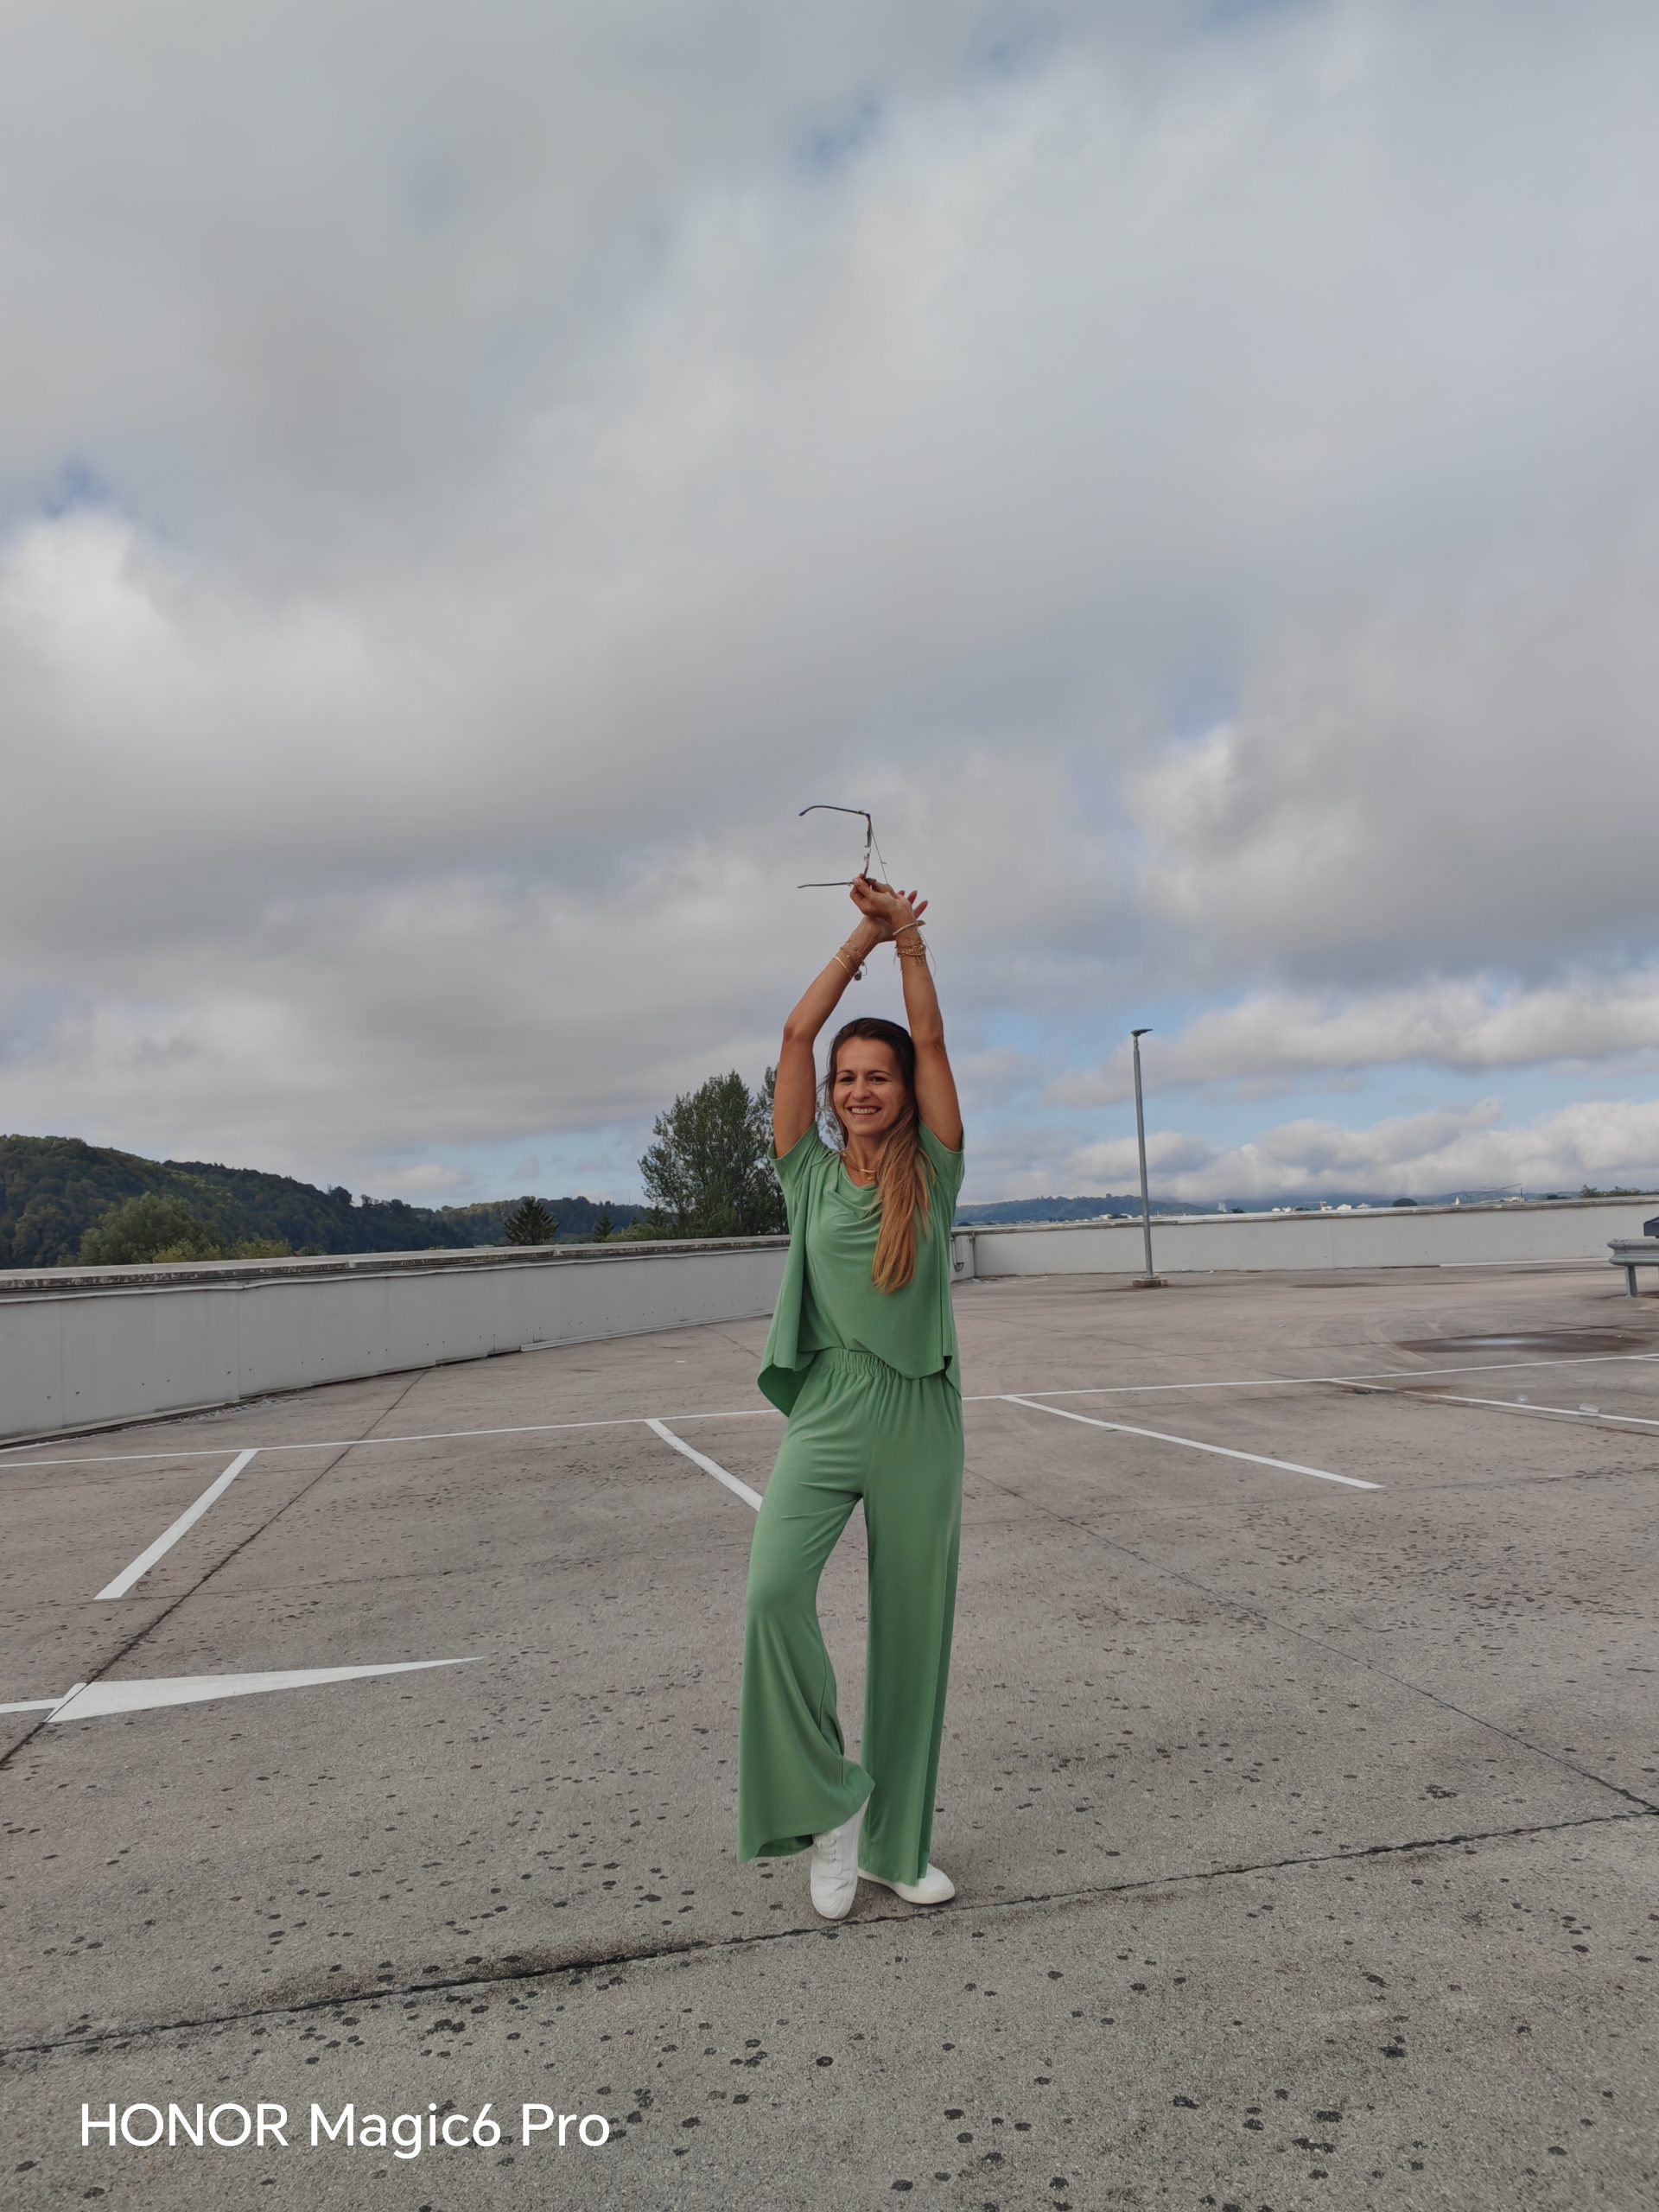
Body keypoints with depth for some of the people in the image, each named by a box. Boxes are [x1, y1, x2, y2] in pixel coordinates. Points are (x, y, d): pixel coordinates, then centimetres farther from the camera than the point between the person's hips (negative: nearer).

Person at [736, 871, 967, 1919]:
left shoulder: (932, 1173, 4)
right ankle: (830, 1803, 1)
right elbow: (796, 1033, 0)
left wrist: (910, 935, 0)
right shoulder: (810, 1172, 4)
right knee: (774, 1590, -22)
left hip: (923, 1418, 1)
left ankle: (896, 1843, 26)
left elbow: (932, 1039, -1)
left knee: (913, 1631, 8)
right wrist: (864, 934, 4)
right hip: (827, 1410, 0)